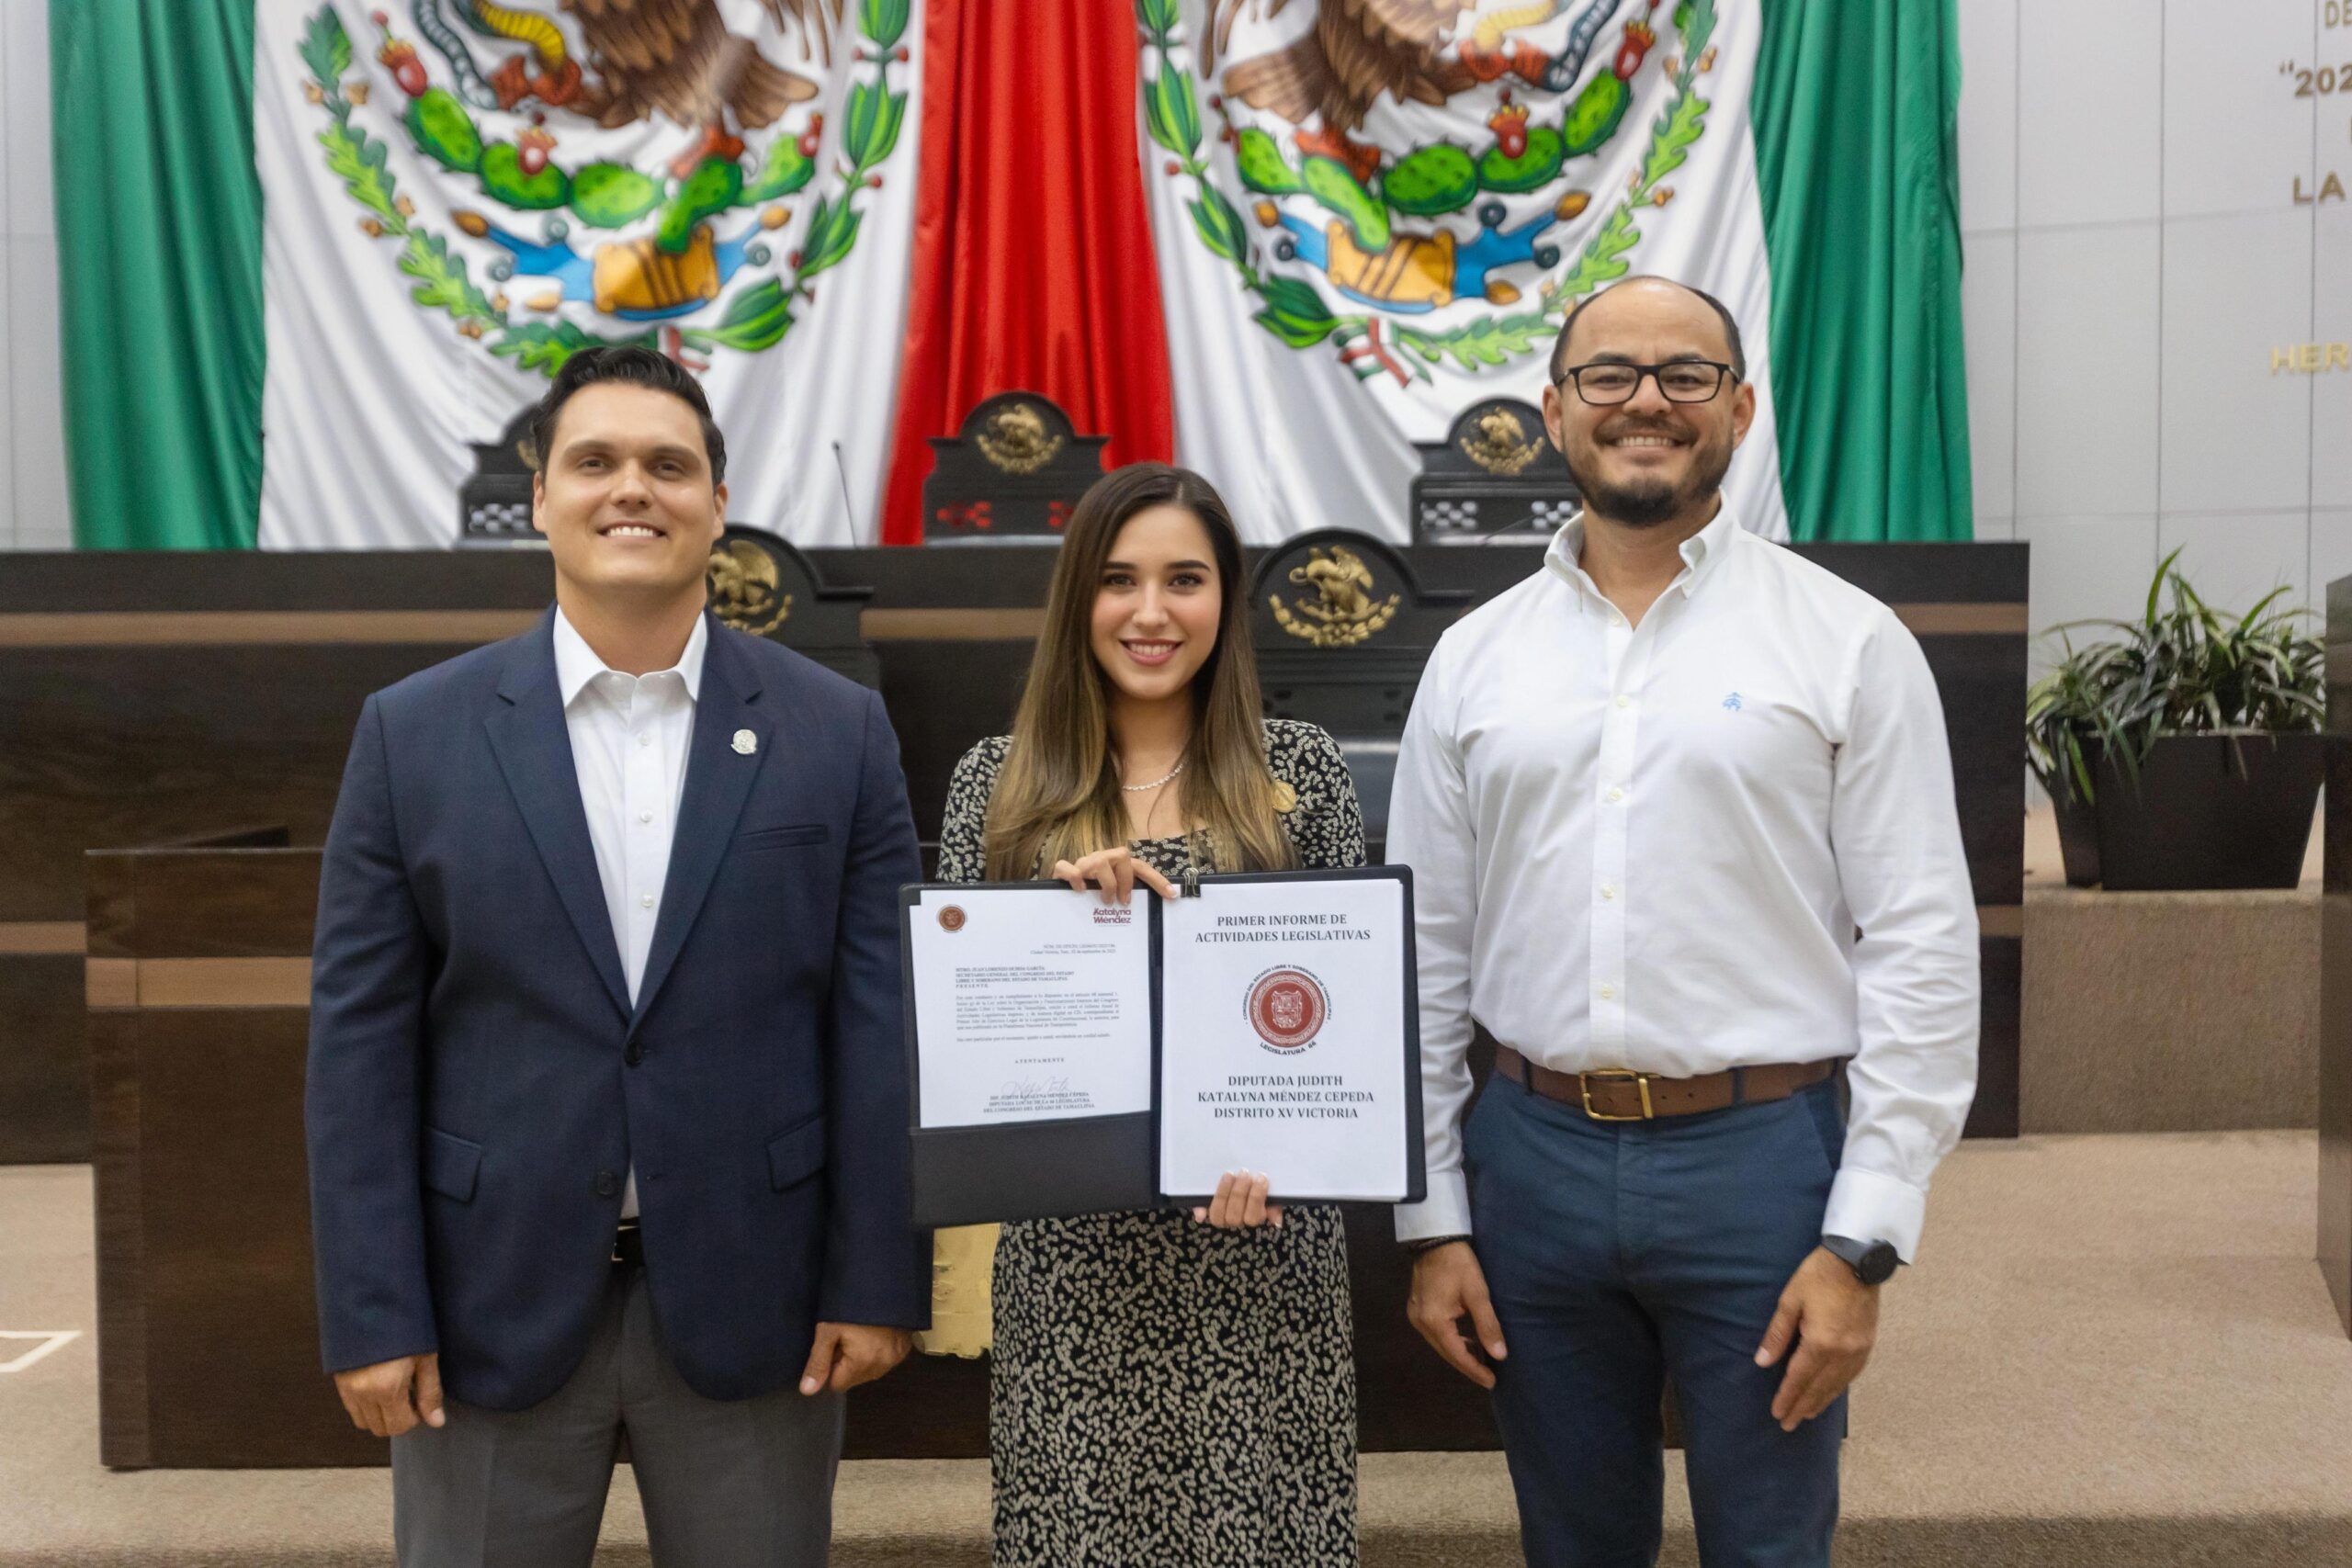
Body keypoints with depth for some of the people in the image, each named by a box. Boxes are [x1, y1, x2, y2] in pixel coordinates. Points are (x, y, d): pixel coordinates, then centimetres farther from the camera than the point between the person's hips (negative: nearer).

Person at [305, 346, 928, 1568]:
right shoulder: (415, 733, 0)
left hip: (752, 1300, 0)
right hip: (492, 1300, 1)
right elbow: (361, 1038, -1)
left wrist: (878, 1282, -4)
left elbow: (879, 1022, -3)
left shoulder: (838, 731, -2)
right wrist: (371, 1313, -4)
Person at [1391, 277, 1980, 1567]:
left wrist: (1863, 1240, -9)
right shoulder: (1473, 657, 5)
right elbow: (1426, 957, 6)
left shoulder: (1848, 641, -2)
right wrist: (1431, 1222, 4)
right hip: (1529, 1158, 3)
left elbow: (1923, 951, -4)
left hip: (1762, 1161, -2)